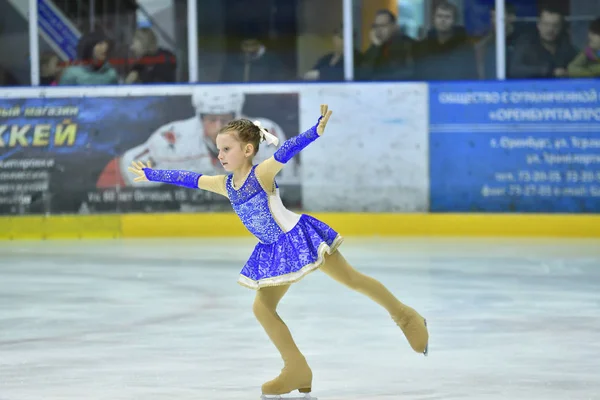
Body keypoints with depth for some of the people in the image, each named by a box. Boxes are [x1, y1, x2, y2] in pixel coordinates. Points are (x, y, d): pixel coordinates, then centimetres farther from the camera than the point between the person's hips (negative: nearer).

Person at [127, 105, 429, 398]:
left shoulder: (262, 173, -19)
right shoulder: (224, 184, 2)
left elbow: (287, 150, -35)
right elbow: (189, 179, 13)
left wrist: (316, 131, -49)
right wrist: (152, 174, 19)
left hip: (299, 238, -8)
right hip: (274, 252, 8)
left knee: (351, 279, 1)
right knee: (262, 307, 2)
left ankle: (406, 317, 21)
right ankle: (297, 372, 7)